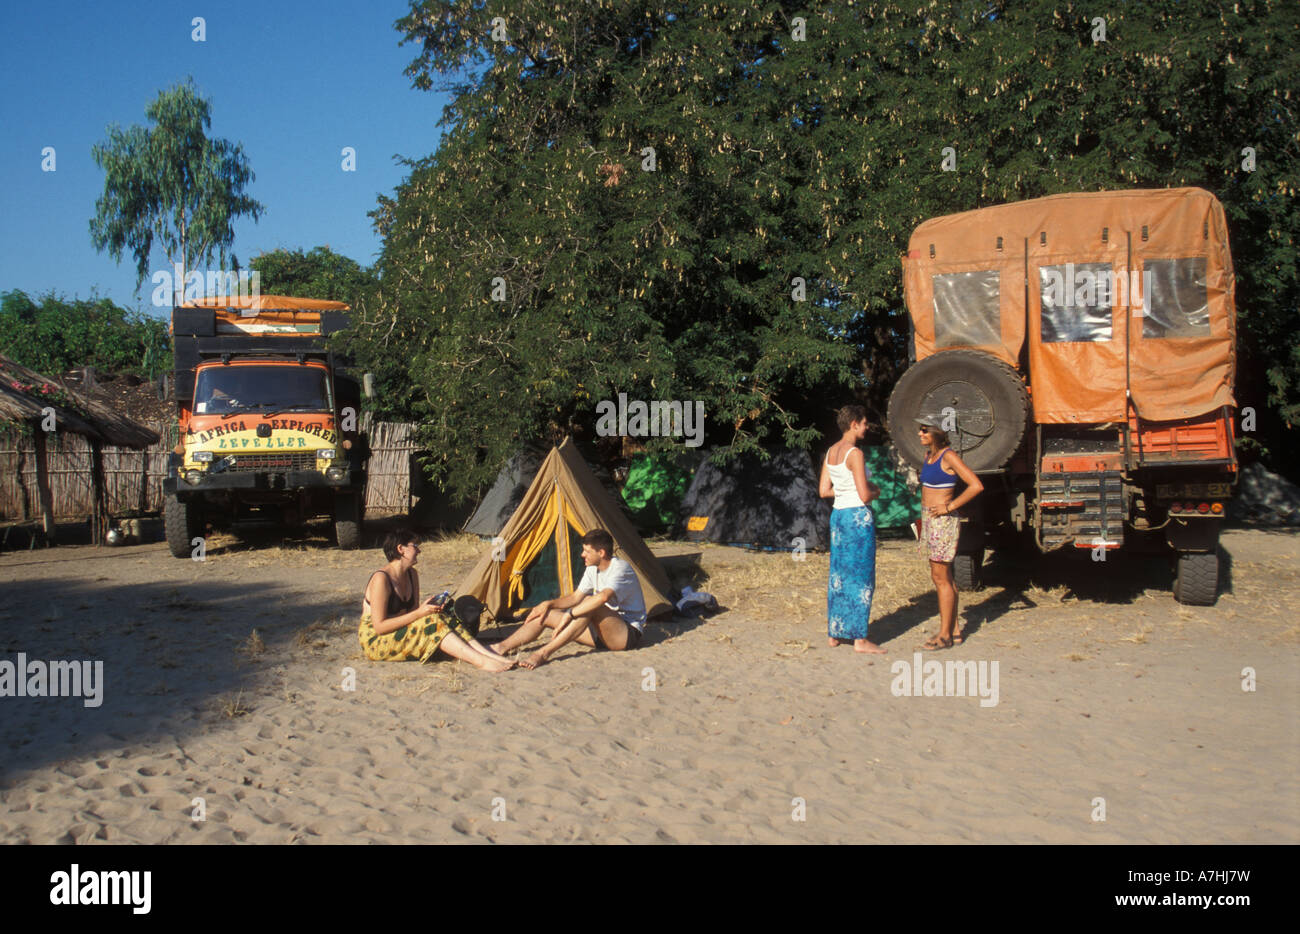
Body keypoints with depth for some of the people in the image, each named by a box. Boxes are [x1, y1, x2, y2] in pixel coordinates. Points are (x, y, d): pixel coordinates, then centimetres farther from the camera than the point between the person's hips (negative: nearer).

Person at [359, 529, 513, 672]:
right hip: (375, 642, -8)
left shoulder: (411, 574, 7)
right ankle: (482, 662, -39)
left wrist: (431, 609, -11)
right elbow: (379, 626, -23)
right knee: (431, 625, -28)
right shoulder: (381, 579, -20)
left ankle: (495, 656, -30)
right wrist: (419, 614, -25)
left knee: (446, 622, -14)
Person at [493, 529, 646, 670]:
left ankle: (544, 653, -38)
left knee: (590, 607, -37)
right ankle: (500, 648, -8)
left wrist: (570, 614, -35)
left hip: (629, 634, -9)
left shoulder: (621, 568, -20)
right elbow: (575, 597, 14)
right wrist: (548, 604, -2)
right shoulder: (593, 569, 9)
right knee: (546, 615, -3)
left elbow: (603, 597, -38)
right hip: (602, 632, 9)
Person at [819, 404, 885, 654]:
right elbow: (864, 495, -18)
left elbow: (823, 490, 12)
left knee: (838, 575, 14)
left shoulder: (831, 452, 9)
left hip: (838, 515, 8)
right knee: (861, 577, -2)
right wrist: (874, 490, 2)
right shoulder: (854, 453, -16)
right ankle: (860, 638, 2)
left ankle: (834, 633, 20)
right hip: (858, 516, -8)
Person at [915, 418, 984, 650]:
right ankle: (954, 630, 19)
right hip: (929, 520, 9)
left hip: (943, 521, -9)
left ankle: (944, 635, 0)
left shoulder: (949, 456, -15)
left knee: (941, 578, -5)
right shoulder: (929, 454, 11)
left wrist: (950, 506, -18)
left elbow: (976, 486, -21)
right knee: (942, 577, 12)